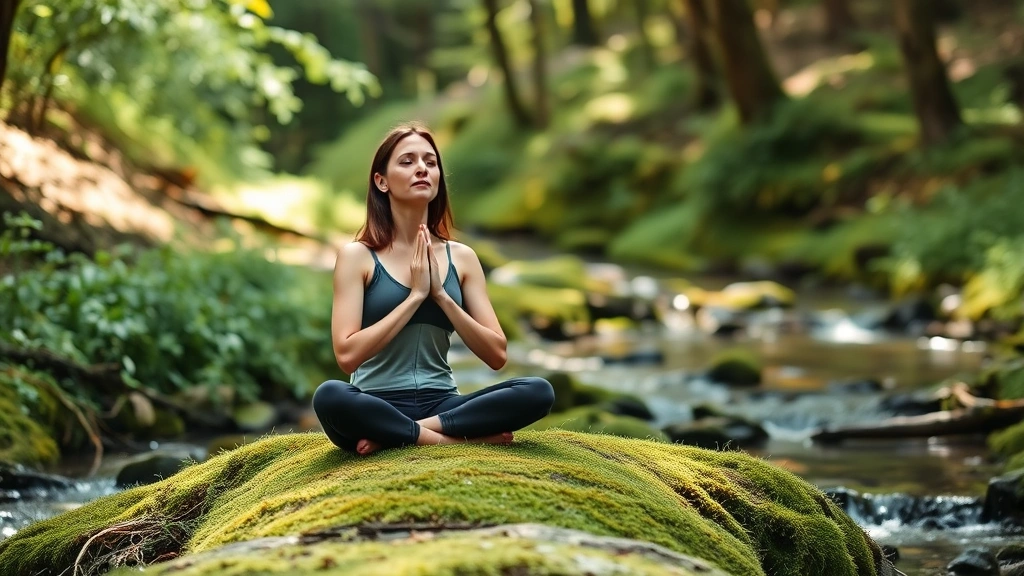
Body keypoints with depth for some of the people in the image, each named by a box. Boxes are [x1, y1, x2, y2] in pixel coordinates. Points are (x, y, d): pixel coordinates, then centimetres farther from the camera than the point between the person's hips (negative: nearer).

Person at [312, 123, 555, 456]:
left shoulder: (461, 257, 9)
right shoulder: (357, 256, -2)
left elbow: (496, 356, 2)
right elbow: (347, 355, -13)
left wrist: (440, 294, -8)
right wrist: (415, 295, -14)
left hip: (441, 404, 4)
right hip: (377, 406, -3)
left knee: (538, 391, -22)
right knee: (329, 397, -37)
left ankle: (393, 436, -18)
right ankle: (458, 437, -22)